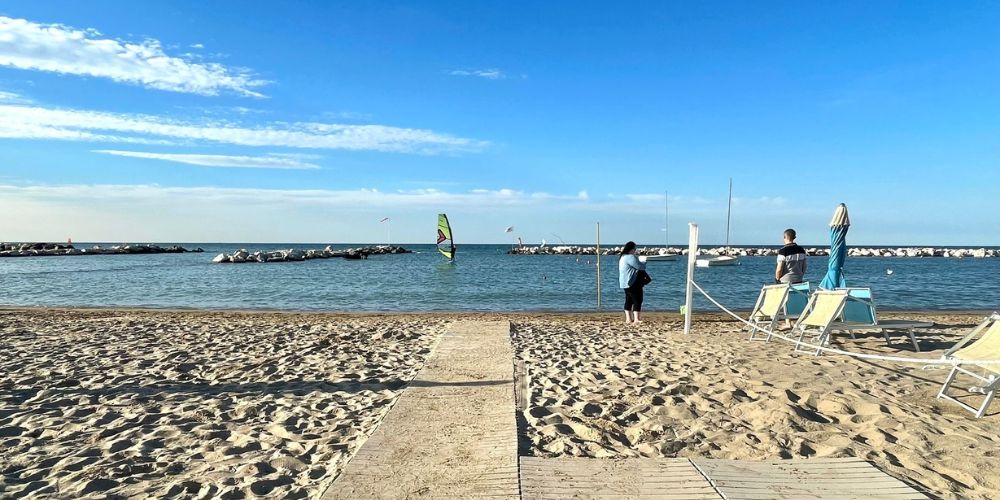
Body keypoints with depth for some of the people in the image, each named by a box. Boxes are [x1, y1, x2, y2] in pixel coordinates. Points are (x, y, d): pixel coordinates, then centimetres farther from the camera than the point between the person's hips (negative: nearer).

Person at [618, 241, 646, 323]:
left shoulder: (622, 257, 16)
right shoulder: (630, 257, -17)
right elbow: (640, 266, -15)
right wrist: (644, 265, 5)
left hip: (625, 283, 11)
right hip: (632, 283, -11)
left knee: (629, 300, 13)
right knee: (637, 300, -9)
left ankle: (628, 319, 16)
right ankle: (636, 319, -14)